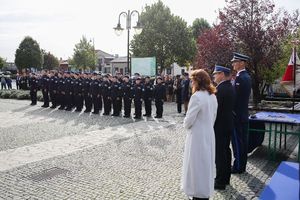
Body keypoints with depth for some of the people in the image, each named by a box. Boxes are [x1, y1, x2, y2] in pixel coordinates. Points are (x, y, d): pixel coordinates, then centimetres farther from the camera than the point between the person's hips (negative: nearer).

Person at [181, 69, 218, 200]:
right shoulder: (212, 96, 6)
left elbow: (189, 119, -19)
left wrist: (186, 126, 1)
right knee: (206, 164, 19)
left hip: (197, 136, -8)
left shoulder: (197, 96, -21)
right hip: (209, 134, 8)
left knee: (197, 165, 5)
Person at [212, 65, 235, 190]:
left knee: (219, 153, -1)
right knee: (226, 151, 17)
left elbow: (216, 108, -21)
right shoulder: (230, 87, 10)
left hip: (220, 125, -10)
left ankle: (220, 182, 8)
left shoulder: (220, 89, -19)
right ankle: (225, 177, 29)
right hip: (228, 124, 10)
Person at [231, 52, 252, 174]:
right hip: (243, 114, 10)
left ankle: (238, 167, 10)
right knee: (243, 140, 15)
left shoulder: (240, 78, -19)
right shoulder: (246, 76, 12)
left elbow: (235, 97, -21)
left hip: (237, 115, -10)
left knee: (237, 141, 0)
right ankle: (242, 165, 26)